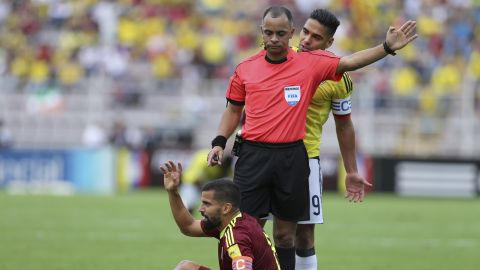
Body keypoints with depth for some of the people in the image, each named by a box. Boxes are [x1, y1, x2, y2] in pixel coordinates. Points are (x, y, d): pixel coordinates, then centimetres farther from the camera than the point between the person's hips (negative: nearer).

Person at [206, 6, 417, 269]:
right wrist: (219, 142, 4)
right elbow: (233, 110, 15)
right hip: (253, 156, 0)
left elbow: (349, 62, -4)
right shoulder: (245, 69, 6)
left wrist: (387, 48, -16)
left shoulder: (310, 63, 2)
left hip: (292, 158, 0)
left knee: (285, 235, 7)